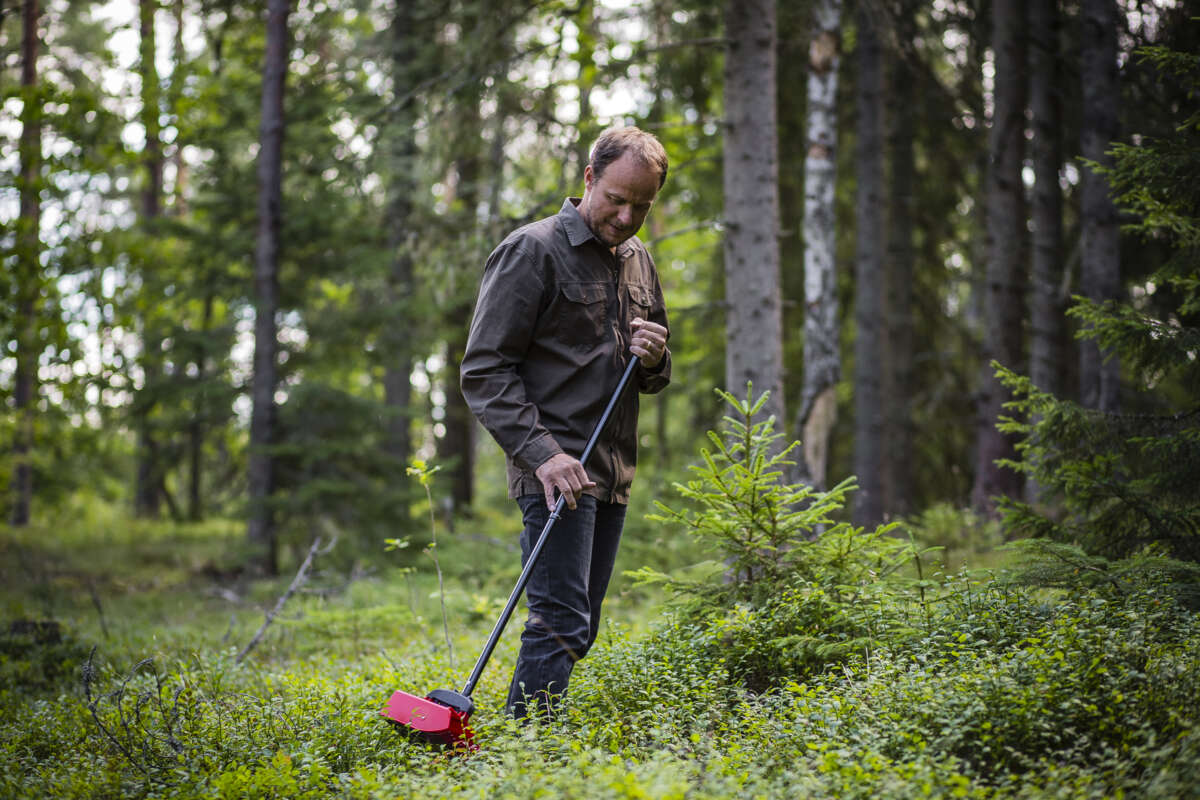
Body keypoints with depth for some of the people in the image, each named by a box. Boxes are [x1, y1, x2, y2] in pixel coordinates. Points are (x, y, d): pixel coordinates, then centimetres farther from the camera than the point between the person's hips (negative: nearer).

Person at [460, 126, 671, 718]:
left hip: (611, 475, 8)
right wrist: (542, 453, -21)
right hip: (556, 469, -8)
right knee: (562, 623, -15)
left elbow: (653, 381, 26)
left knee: (578, 630, 10)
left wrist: (654, 359, 0)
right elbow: (484, 369, -10)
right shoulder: (532, 251, -6)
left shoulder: (639, 263, 17)